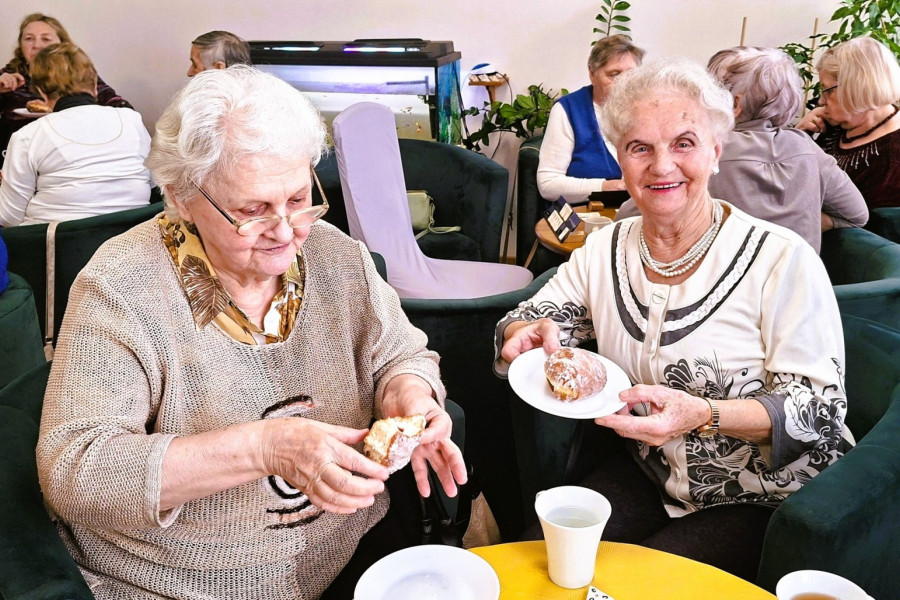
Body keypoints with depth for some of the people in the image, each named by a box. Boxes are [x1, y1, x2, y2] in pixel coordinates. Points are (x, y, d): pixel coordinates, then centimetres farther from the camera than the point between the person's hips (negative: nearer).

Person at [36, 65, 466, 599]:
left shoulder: (338, 256, -1)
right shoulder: (120, 289, -15)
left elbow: (399, 355, 8)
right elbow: (69, 471, -19)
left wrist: (408, 394, -17)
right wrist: (261, 448, -31)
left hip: (356, 553, 3)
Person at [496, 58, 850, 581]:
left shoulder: (783, 259, -15)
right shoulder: (604, 249, 1)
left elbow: (820, 409, -16)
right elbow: (530, 320, 4)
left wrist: (701, 414, -33)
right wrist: (529, 335, -22)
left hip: (763, 498, -4)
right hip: (646, 474, 4)